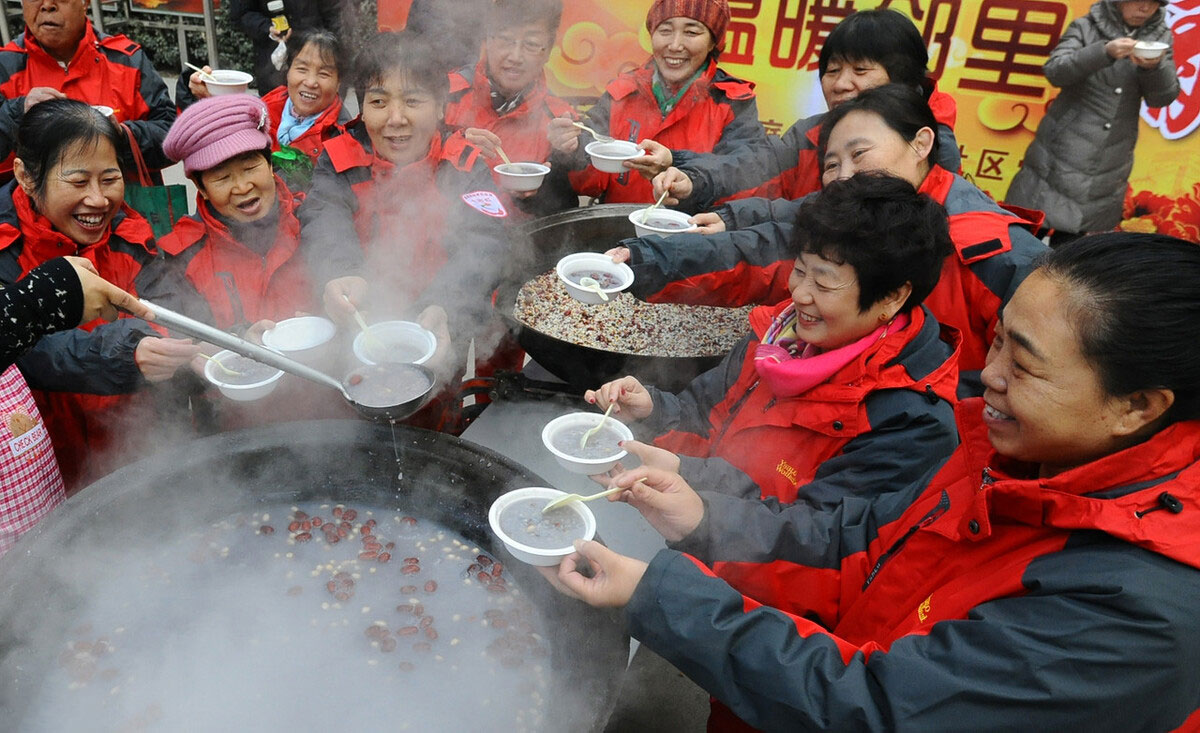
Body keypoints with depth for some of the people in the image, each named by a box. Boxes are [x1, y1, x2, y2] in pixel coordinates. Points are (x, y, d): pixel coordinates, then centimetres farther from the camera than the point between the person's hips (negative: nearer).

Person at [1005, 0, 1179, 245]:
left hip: (1109, 168, 3)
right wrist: (1105, 52, -32)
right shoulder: (1086, 27, -3)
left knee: (1069, 237, 10)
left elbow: (1163, 97, -1)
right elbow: (1055, 71, -17)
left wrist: (1154, 66, -22)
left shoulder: (1160, 37, 6)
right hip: (1062, 155, -3)